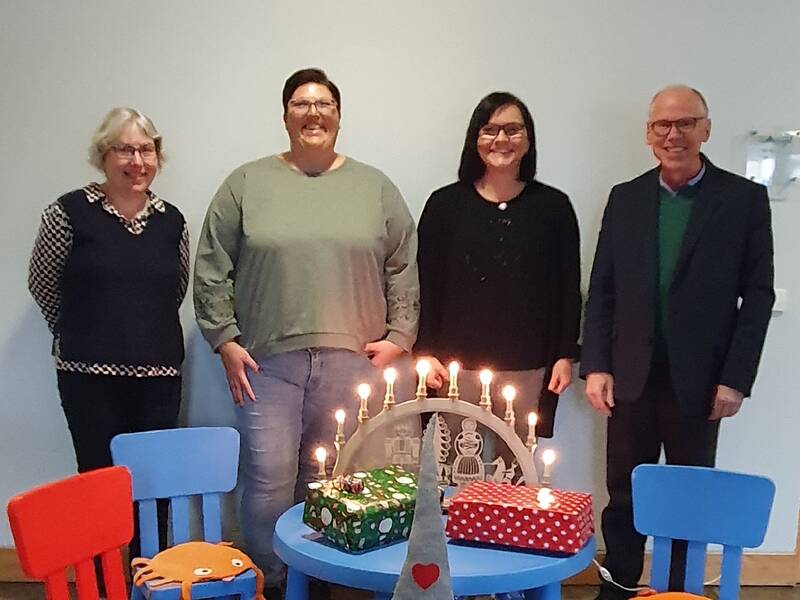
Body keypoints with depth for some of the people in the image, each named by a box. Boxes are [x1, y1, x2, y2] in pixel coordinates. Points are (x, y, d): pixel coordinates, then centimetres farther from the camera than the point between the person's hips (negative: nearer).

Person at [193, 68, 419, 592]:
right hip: (267, 360, -1)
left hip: (351, 361, 1)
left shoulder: (377, 188, 10)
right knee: (269, 480, -2)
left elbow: (404, 268, 11)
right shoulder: (246, 184, 6)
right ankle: (268, 581, 18)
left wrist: (399, 336, 3)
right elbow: (213, 270, 6)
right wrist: (226, 340, 0)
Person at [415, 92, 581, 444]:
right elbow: (426, 287, 4)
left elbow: (569, 289, 7)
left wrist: (566, 356, 3)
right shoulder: (445, 204, 4)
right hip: (458, 366, 0)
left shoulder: (554, 206, 5)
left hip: (528, 369, 0)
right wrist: (426, 353, -2)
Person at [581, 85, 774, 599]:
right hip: (631, 380, 2)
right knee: (623, 499, 12)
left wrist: (735, 379, -8)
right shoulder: (625, 198, 6)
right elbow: (602, 291, 6)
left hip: (700, 383, -2)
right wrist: (596, 366, -2)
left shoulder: (744, 198, -2)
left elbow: (758, 296, -3)